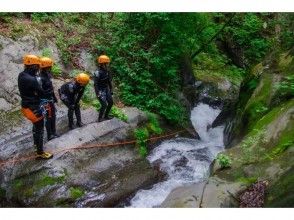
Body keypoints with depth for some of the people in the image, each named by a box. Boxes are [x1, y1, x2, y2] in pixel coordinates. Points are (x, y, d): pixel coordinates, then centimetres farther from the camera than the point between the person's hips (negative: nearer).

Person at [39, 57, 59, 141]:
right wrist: (44, 103, -23)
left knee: (53, 116, 19)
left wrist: (54, 97, 23)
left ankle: (53, 133, 33)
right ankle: (49, 135, 16)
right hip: (46, 101, -9)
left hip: (51, 100, 9)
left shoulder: (47, 75, 6)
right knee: (49, 118, 3)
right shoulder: (41, 78, -24)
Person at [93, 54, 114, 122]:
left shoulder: (107, 71, 1)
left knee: (111, 102, 10)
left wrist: (111, 90, 13)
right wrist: (98, 94, -23)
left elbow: (109, 81, 11)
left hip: (106, 89, 8)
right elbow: (95, 84, -21)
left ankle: (106, 116, 27)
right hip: (100, 91, -8)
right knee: (104, 105, -11)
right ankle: (100, 118, 9)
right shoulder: (97, 73, -22)